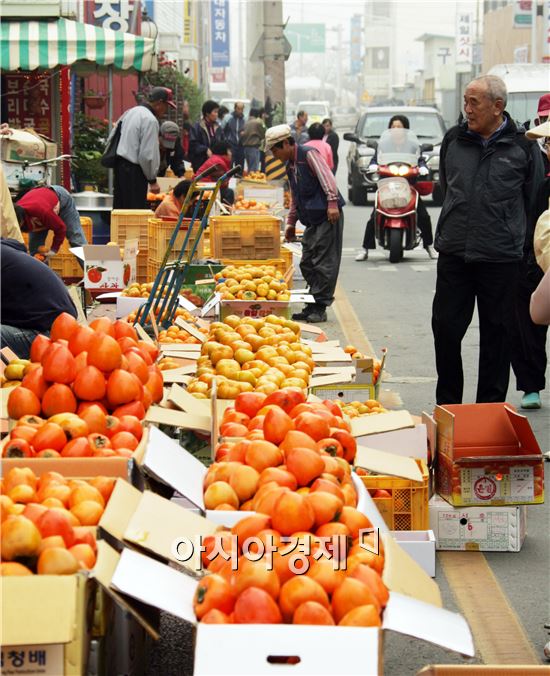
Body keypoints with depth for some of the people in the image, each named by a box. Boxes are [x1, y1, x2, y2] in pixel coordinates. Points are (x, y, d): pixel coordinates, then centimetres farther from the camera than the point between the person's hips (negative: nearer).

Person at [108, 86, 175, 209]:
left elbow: (111, 139, 20)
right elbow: (148, 155, -17)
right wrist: (152, 180, -7)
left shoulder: (130, 112, 15)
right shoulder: (150, 120, -14)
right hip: (134, 170, -9)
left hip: (119, 166, 9)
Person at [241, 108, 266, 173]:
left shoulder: (247, 122, 9)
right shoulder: (258, 122, -8)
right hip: (254, 147, -7)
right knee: (254, 169, -8)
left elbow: (243, 134, 8)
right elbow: (263, 135, 0)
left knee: (249, 168, 14)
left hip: (245, 147, 7)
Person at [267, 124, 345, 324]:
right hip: (312, 220, 10)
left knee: (324, 263, -7)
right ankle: (312, 306, 14)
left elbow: (327, 177, -19)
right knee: (307, 264, 8)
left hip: (327, 216, -10)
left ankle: (320, 308, -5)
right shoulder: (290, 165, 19)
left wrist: (332, 203, -28)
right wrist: (291, 222, 28)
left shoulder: (309, 154, -8)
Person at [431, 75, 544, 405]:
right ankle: (447, 406, 18)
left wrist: (510, 233, 9)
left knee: (496, 335, 6)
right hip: (454, 254, 3)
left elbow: (534, 201, 6)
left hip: (501, 258, -3)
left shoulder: (523, 147, -4)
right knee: (445, 328, 4)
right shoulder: (454, 139, 6)